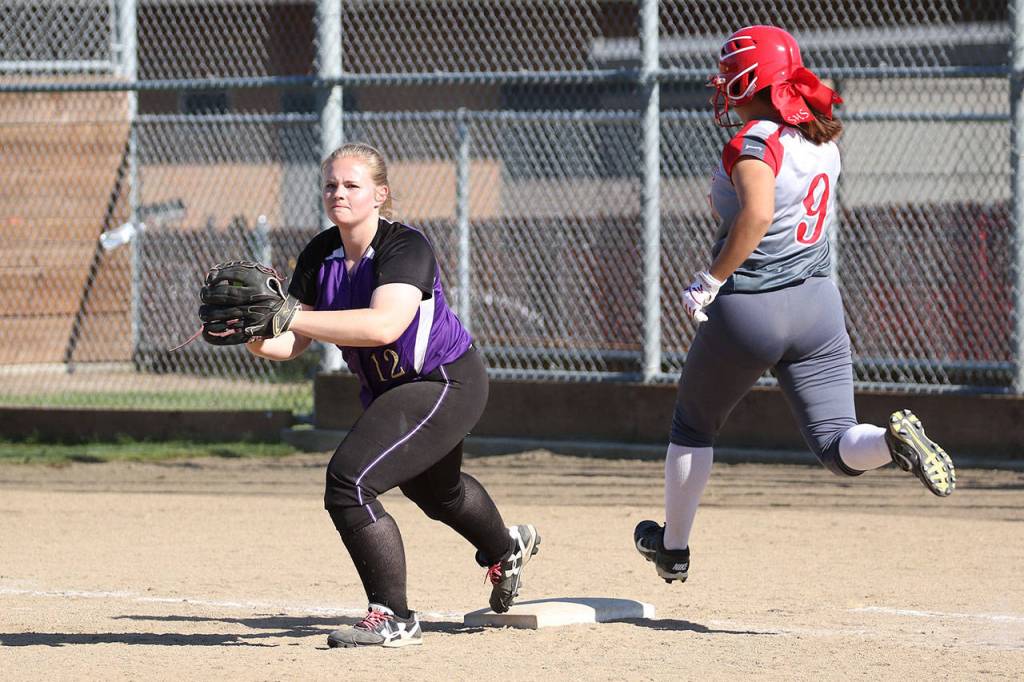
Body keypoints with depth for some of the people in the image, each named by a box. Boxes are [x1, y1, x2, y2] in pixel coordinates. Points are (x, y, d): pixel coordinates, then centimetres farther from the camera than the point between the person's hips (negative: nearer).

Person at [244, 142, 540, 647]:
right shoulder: (319, 256, -8)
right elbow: (291, 344, -10)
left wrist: (292, 317, -48)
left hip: (447, 383, -9)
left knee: (349, 480, -25)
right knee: (433, 489, 33)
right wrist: (256, 337, -33)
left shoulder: (407, 247, -28)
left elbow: (384, 325, -45)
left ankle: (394, 619, -15)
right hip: (384, 391, 9)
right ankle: (507, 548, 66)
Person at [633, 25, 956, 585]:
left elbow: (757, 214, -32)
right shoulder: (823, 140, 8)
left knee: (693, 425, 19)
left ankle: (672, 545, 32)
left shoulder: (754, 142, -16)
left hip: (747, 308, -6)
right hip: (818, 303, 6)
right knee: (837, 446, 1)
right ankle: (894, 439, -31)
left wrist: (711, 280, -24)